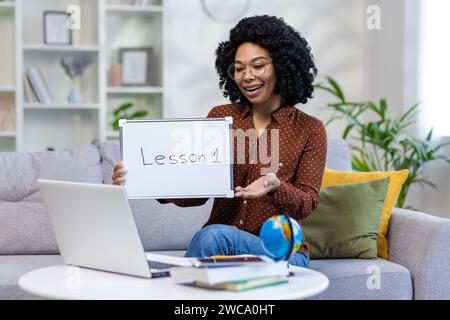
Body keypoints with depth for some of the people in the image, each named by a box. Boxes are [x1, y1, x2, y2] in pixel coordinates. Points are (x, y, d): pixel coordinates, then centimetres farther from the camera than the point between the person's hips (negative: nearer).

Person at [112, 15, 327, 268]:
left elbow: (307, 204, -6)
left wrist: (274, 186, -29)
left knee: (214, 235, -32)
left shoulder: (310, 130, 1)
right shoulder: (220, 117, 8)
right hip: (221, 246, 2)